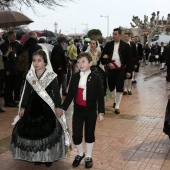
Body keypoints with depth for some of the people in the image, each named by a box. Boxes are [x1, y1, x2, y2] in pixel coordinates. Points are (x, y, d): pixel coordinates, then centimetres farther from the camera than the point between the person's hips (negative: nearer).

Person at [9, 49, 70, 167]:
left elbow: (56, 93, -7)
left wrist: (58, 107, -11)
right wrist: (22, 107, 5)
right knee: (32, 131, 7)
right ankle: (36, 155, 23)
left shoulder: (51, 76, -8)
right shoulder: (30, 75, 1)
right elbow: (26, 92, 6)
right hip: (33, 106, 3)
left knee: (48, 131, 2)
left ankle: (49, 156, 17)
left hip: (47, 107, -3)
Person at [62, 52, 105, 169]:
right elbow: (70, 94, 5)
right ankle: (80, 154, 29)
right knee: (76, 135, 2)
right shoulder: (75, 77, 1)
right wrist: (63, 108, 4)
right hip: (77, 110, 2)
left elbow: (100, 96, -8)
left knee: (89, 134, 11)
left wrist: (101, 112, -13)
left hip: (90, 111, -2)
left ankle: (88, 157, 30)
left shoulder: (95, 78, -8)